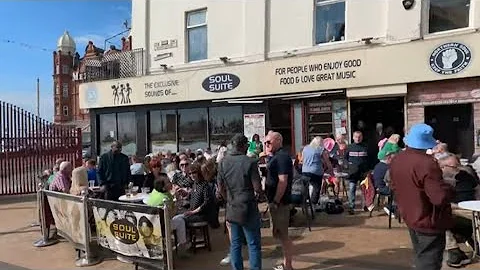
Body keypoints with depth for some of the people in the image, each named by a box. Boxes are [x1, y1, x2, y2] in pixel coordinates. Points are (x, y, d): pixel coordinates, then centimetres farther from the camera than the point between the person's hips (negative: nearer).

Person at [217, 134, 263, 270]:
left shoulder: (223, 163, 0)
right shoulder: (250, 162, -14)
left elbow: (221, 189, 4)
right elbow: (258, 189, -15)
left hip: (232, 210, 5)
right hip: (248, 210, -5)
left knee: (235, 244, 15)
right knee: (254, 245, 6)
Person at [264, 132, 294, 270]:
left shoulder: (282, 157, -17)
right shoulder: (277, 156, 14)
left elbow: (283, 181, -24)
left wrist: (275, 202, -23)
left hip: (279, 202, -10)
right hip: (276, 201, 10)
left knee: (283, 235, 0)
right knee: (281, 234, 18)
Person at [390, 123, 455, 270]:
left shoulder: (396, 160, 0)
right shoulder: (427, 163, -27)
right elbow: (441, 197, -29)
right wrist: (451, 189, -10)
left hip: (410, 218, 8)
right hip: (429, 221, -8)